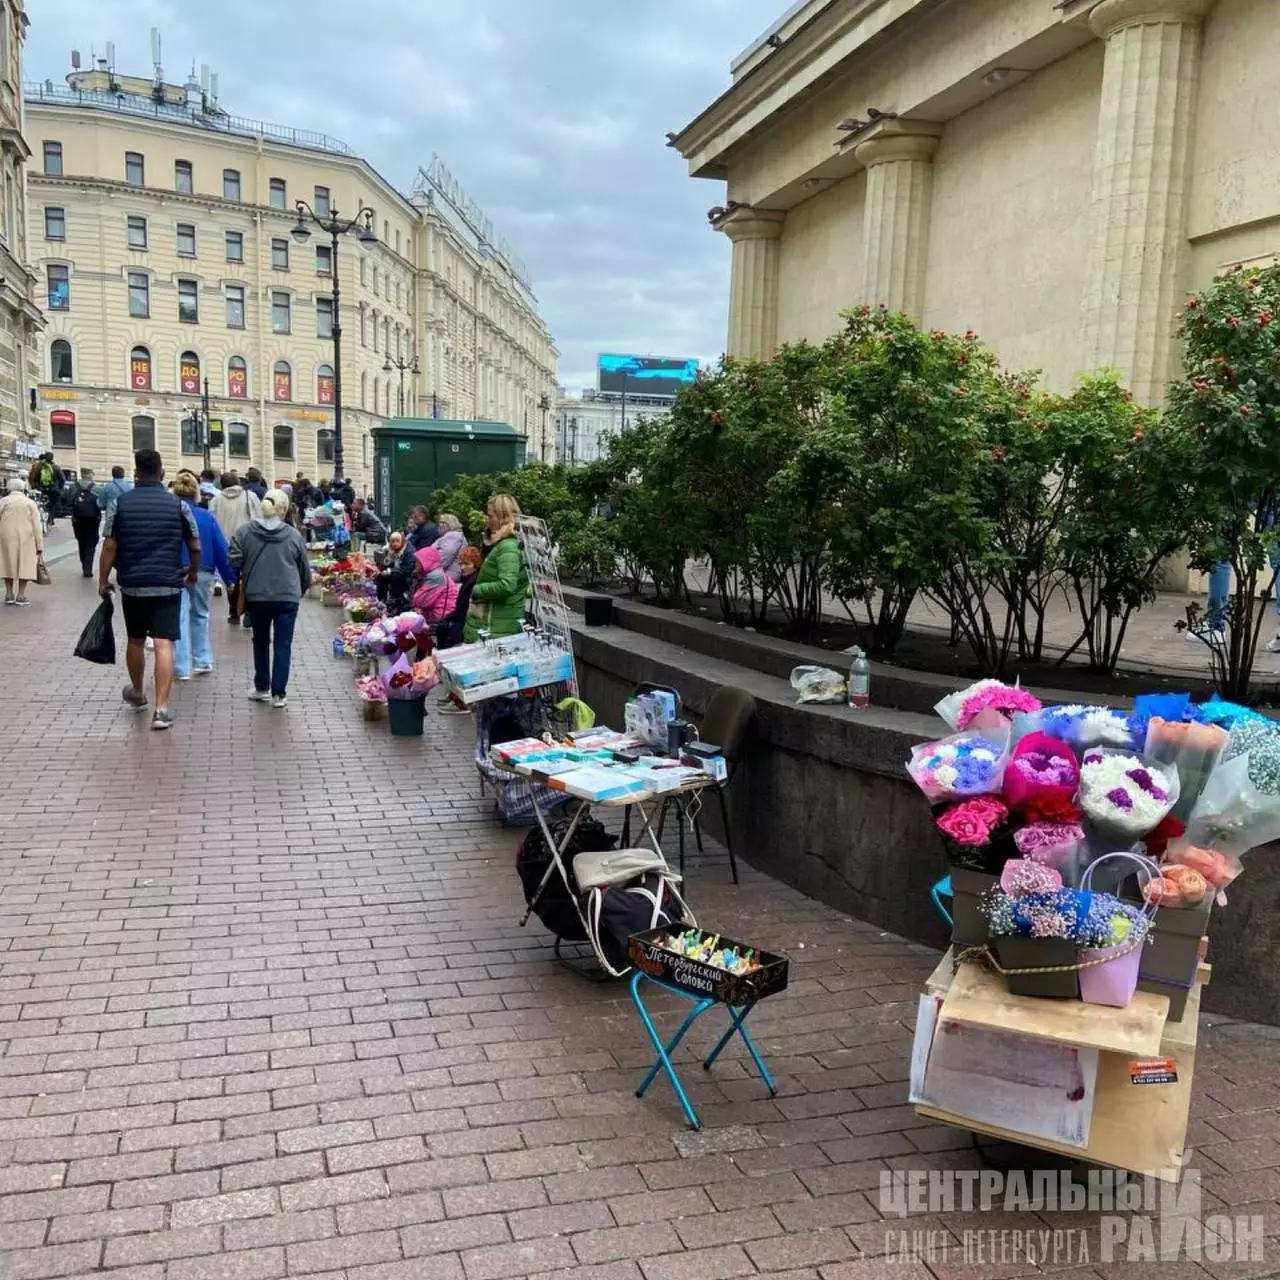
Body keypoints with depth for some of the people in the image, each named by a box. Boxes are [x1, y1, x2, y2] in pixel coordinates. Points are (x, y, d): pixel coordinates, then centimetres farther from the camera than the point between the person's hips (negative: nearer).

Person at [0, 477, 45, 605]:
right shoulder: (30, 503, 4)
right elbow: (36, 527, 1)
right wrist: (40, 547, 3)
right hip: (25, 538, -1)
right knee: (24, 565, 4)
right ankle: (21, 595, 2)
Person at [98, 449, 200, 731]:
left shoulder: (120, 503, -1)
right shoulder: (178, 505, -2)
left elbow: (109, 547, -3)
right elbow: (195, 547, 3)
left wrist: (103, 581, 7)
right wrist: (193, 572, 21)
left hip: (132, 584, 2)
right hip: (168, 585, -1)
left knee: (135, 641, 18)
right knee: (163, 644, -4)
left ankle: (136, 694, 38)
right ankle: (161, 708, -10)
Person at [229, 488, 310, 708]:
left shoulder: (244, 532, -1)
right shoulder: (294, 535, 0)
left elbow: (234, 561, -5)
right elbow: (305, 569, 7)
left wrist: (240, 583, 14)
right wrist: (301, 589, 25)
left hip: (256, 595, 1)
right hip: (287, 596, -1)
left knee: (261, 641, 19)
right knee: (283, 644, 3)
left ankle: (261, 687, 26)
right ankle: (278, 693, 3)